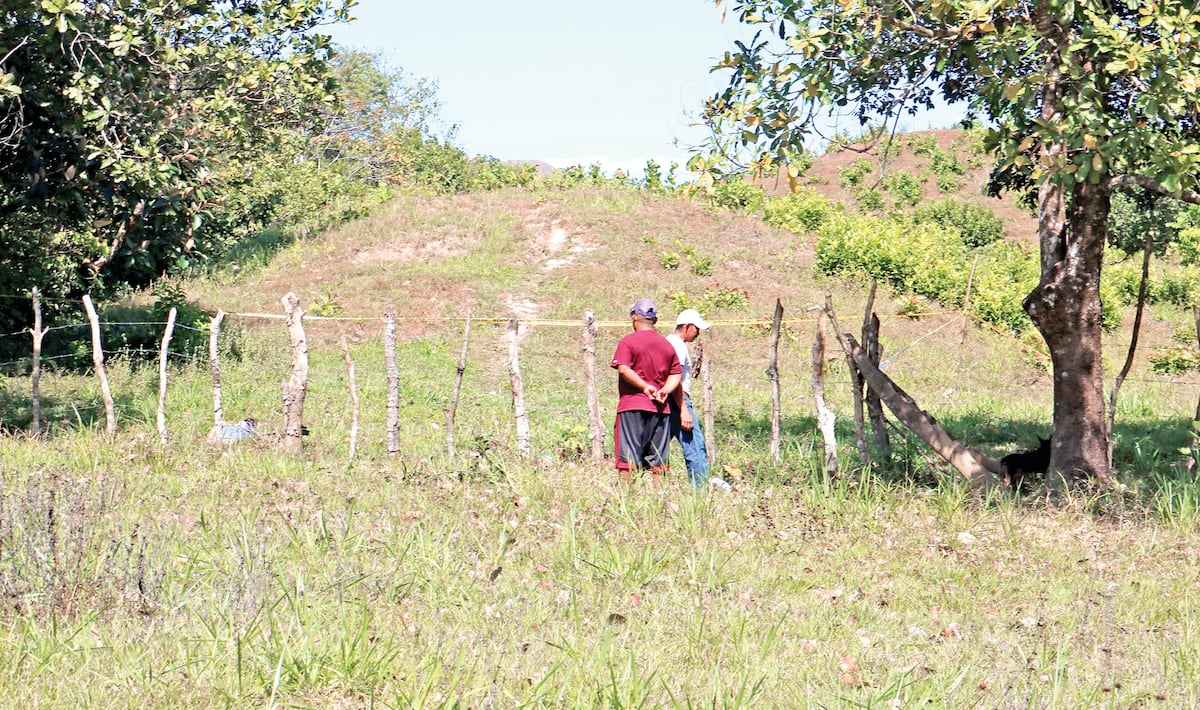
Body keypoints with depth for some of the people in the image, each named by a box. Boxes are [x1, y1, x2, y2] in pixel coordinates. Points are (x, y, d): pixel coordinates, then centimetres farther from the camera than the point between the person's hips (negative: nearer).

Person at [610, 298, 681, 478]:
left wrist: (645, 387, -13)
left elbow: (623, 369, -15)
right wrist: (664, 391, -3)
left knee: (627, 460, -5)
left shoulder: (628, 342, -2)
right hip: (661, 409, 5)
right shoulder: (666, 345, 15)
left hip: (632, 406, -5)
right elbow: (676, 373, 11)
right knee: (657, 461, 7)